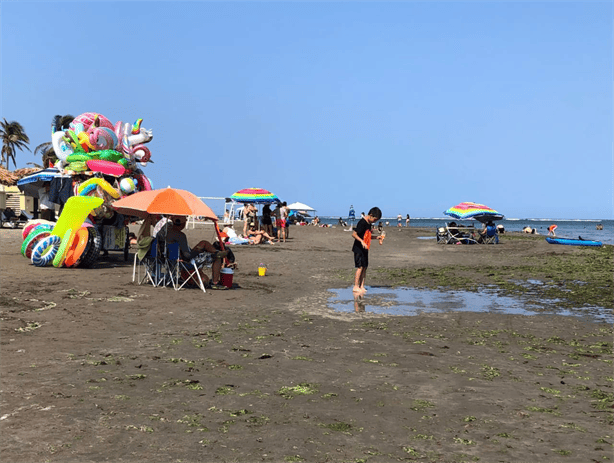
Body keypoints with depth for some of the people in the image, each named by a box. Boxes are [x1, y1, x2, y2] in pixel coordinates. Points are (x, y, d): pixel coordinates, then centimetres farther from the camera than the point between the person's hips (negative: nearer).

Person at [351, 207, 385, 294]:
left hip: (365, 249, 9)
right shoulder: (362, 222, -15)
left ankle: (361, 286, 12)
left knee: (364, 267, 7)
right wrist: (362, 241, -30)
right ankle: (356, 286, -4)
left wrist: (377, 237, 15)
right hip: (359, 248, -9)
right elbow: (354, 234, -20)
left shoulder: (369, 223, 13)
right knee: (360, 267, -9)